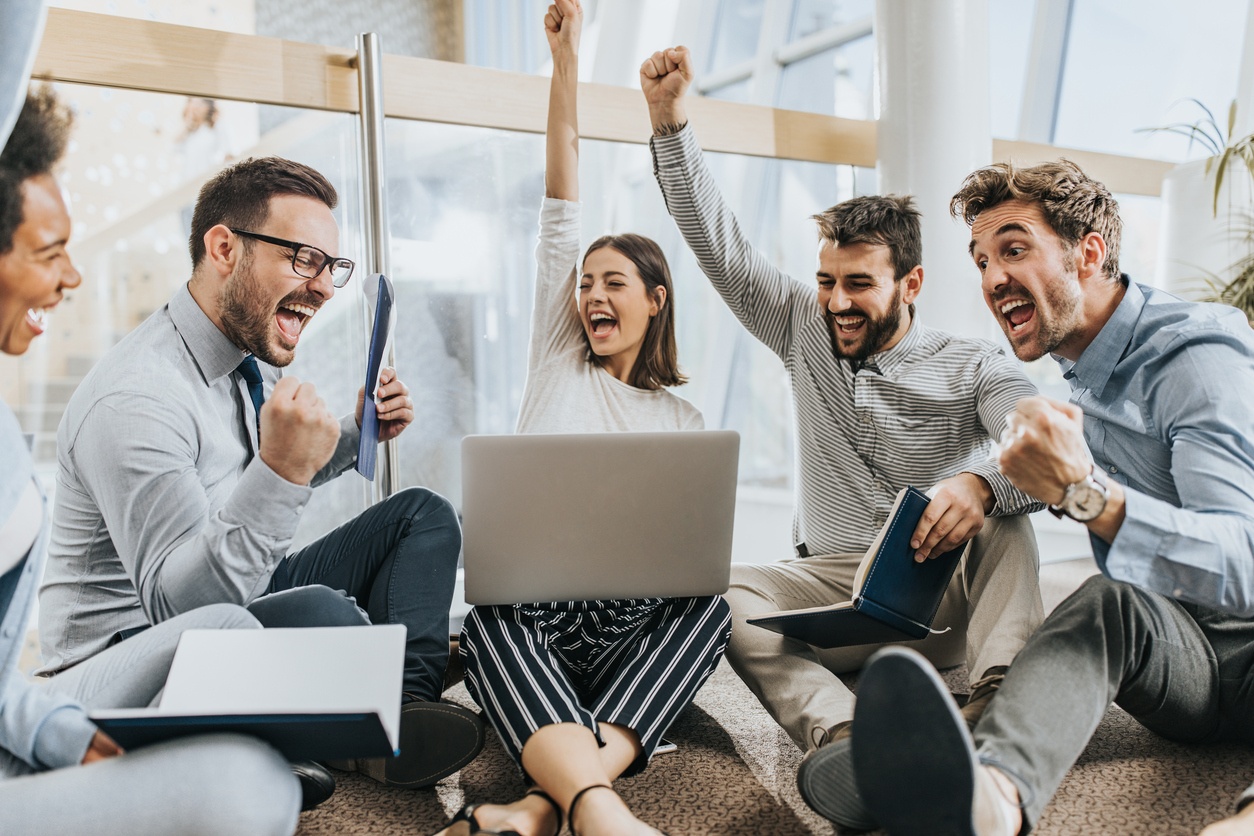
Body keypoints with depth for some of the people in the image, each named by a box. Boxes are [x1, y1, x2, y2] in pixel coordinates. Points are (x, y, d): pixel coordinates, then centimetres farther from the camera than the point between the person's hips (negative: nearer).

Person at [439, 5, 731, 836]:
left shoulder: (684, 420, 17)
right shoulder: (559, 362, 15)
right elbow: (562, 210, 9)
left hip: (632, 630, 1)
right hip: (530, 616, -1)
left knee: (708, 607, -30)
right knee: (489, 616, -34)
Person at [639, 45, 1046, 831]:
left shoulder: (973, 367, 1)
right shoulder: (806, 332, 11)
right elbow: (720, 245, 7)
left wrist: (984, 482, -42)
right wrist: (670, 124, -3)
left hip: (946, 593, -2)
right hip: (837, 590, 2)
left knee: (1002, 511, -32)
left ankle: (1001, 707, -49)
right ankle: (841, 732, -53)